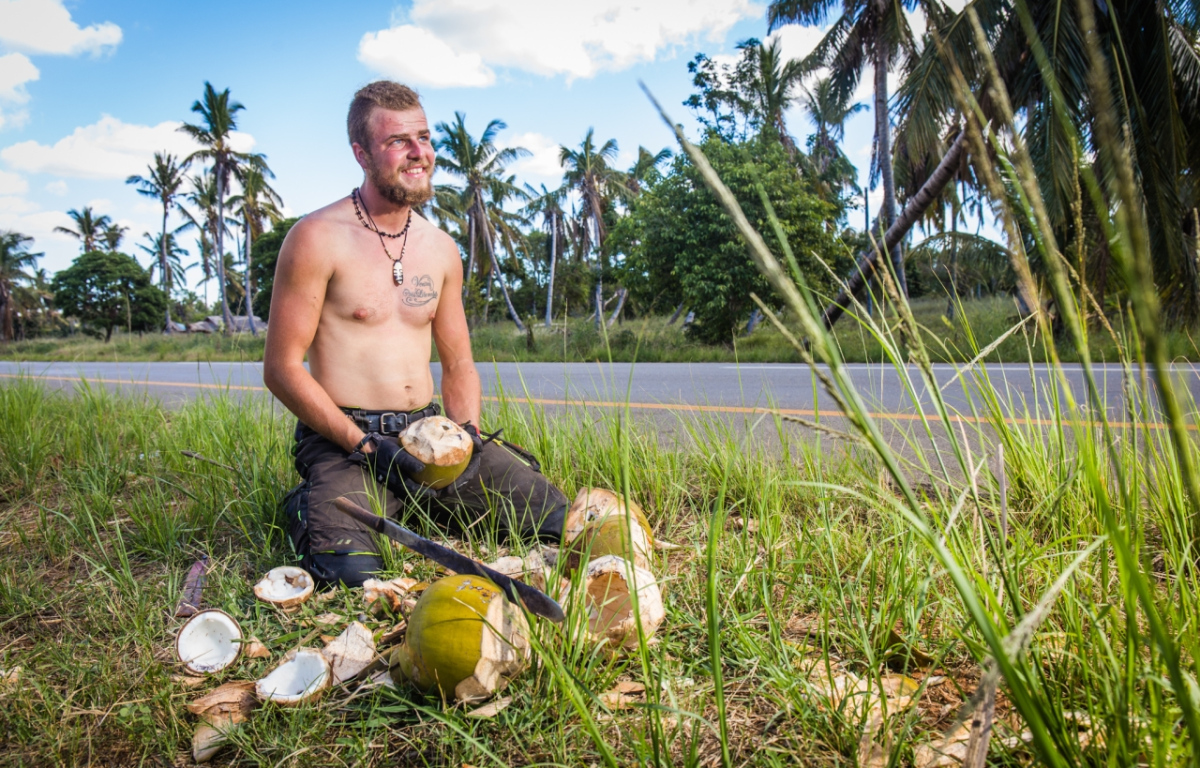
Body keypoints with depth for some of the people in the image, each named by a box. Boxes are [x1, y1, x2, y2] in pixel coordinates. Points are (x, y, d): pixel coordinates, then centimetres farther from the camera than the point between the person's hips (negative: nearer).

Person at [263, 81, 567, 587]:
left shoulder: (442, 250, 11)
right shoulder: (318, 238, -7)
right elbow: (281, 369, -8)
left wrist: (467, 432, -4)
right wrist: (365, 445, -16)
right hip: (343, 438, -4)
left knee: (557, 520, -7)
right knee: (352, 569, -30)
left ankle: (420, 501, 17)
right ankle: (307, 507, 8)